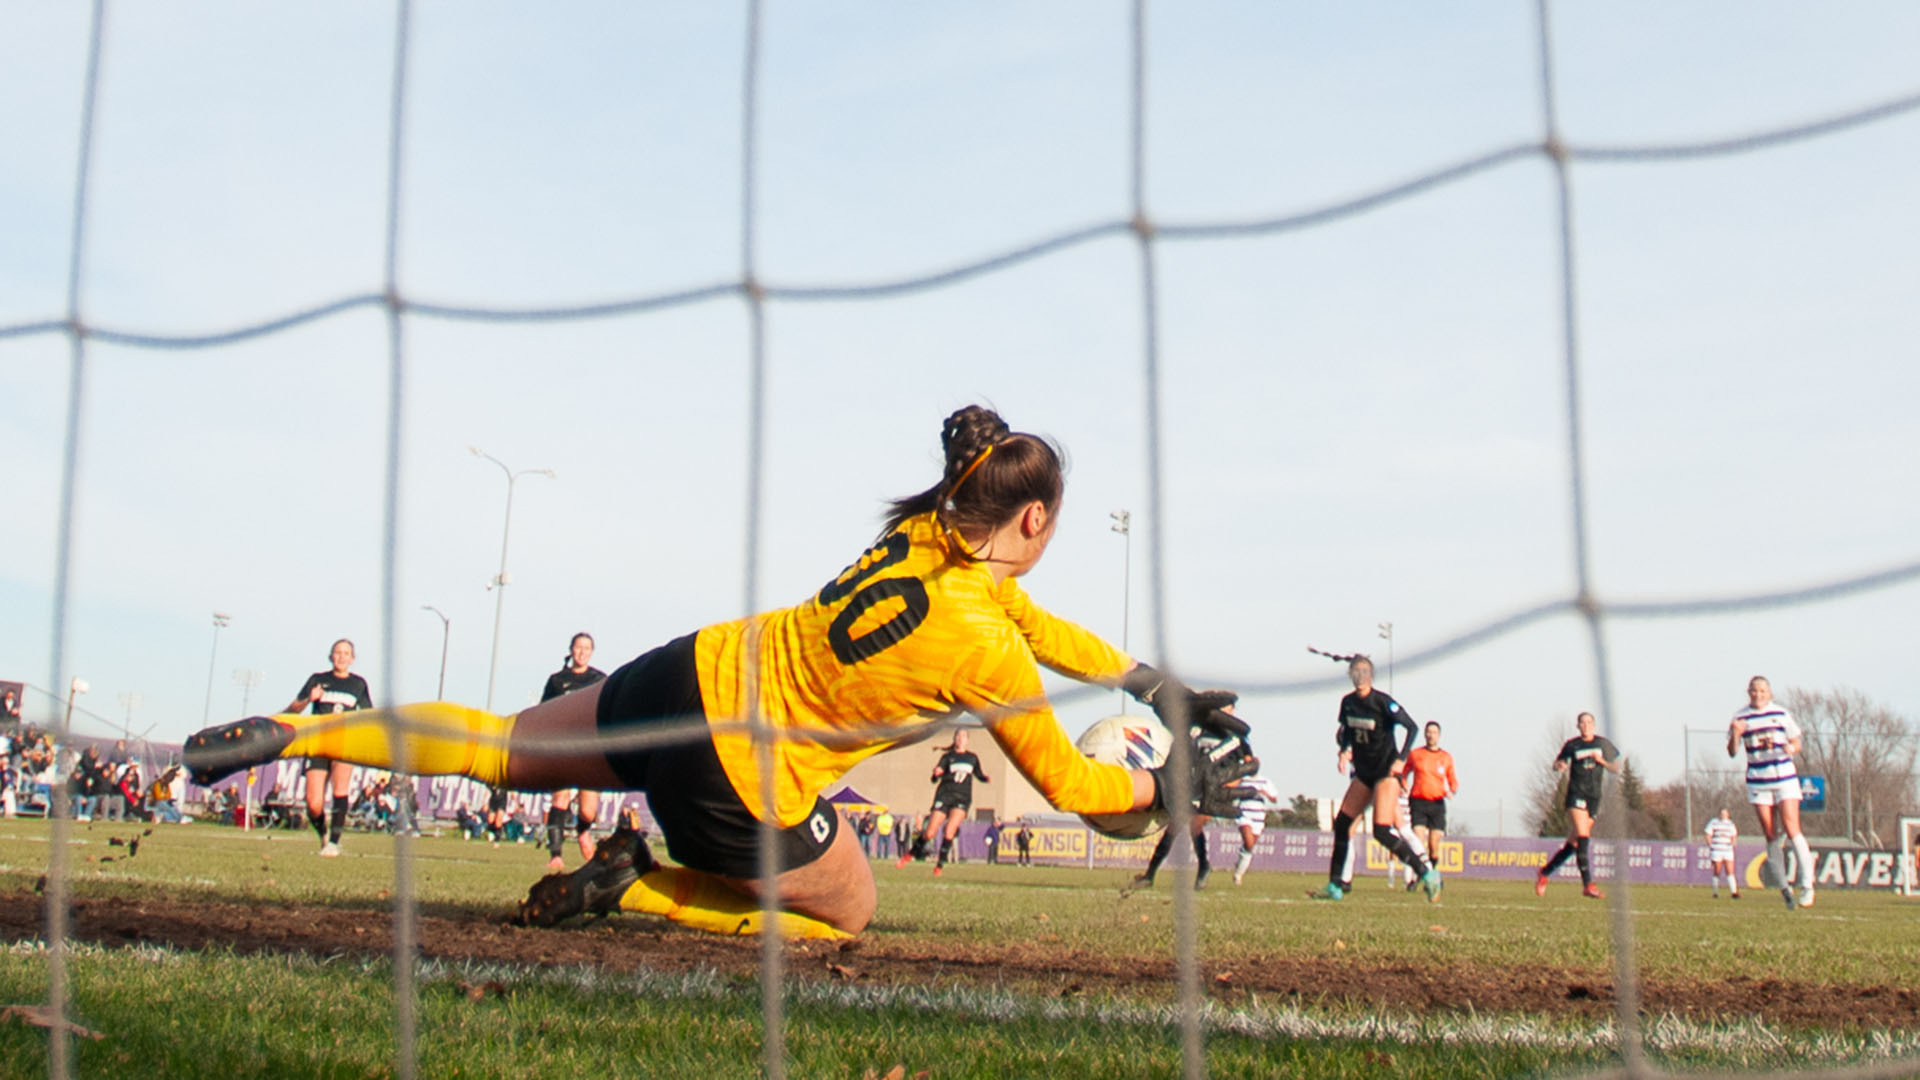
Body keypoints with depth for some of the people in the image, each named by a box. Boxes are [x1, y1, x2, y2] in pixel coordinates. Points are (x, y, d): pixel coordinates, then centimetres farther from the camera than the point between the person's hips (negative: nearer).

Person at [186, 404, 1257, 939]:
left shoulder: (921, 535, 2)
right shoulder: (985, 653, -20)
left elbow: (1033, 618, 17)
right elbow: (1068, 784, -7)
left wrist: (1161, 686, 19)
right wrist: (1176, 787, 9)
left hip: (690, 676, 7)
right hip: (736, 786, -6)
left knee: (494, 746, 27)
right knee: (847, 910, 21)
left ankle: (287, 733, 21)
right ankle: (630, 885, 8)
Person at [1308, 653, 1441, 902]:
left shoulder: (1382, 701, -15)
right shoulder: (1348, 702, 5)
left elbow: (1411, 727, -13)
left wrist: (1401, 759, -20)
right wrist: (1345, 750, 1)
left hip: (1386, 772, -7)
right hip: (1364, 773, 7)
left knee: (1382, 830, -18)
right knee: (1342, 823, 5)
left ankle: (1427, 874, -8)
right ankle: (1336, 885, 12)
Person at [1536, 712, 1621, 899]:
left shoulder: (1603, 744, 8)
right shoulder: (1572, 745, 3)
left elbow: (1616, 768, 11)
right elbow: (1556, 764, 12)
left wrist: (1601, 760, -7)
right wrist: (1560, 765, -11)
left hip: (1594, 798, 3)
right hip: (1576, 794, -3)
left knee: (1574, 842, 5)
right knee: (1582, 837, -19)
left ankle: (1544, 873, 21)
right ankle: (1587, 884, -20)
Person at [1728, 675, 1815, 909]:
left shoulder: (1781, 714, 3)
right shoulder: (1740, 718, 4)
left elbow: (1797, 743, 9)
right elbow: (1732, 752, 1)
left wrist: (1791, 749, -14)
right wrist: (1735, 734, -19)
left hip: (1785, 779, -1)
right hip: (1757, 783, 1)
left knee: (1791, 830, -12)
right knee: (1771, 835, 1)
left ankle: (1807, 885, -5)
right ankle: (1785, 887, 11)